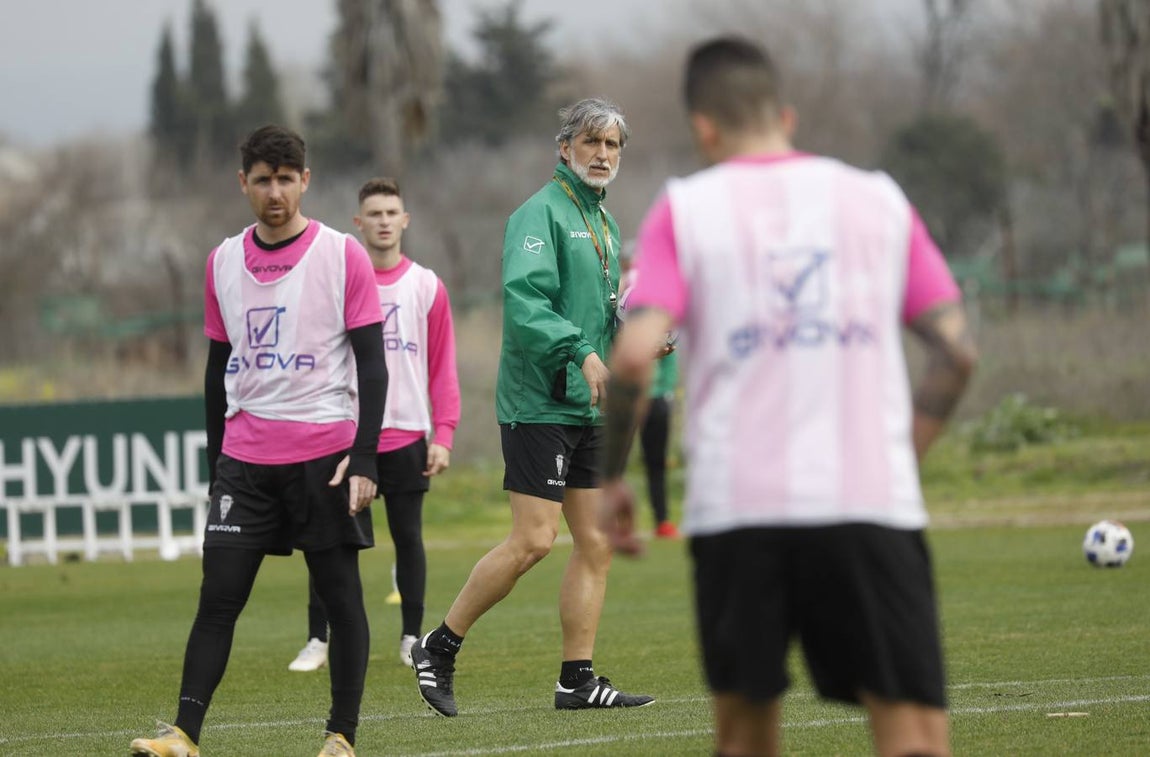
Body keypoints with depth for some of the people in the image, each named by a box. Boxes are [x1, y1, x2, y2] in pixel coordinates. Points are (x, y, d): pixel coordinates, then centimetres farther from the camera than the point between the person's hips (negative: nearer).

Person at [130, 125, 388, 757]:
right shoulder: (223, 262, 10)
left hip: (325, 452, -3)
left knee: (340, 596, 0)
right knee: (218, 596, -5)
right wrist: (215, 463, 15)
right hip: (244, 459, 3)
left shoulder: (342, 255, -2)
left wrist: (364, 456, -12)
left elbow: (371, 364, -4)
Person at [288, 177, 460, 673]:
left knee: (408, 537, 4)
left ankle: (412, 640, 13)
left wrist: (443, 435, -3)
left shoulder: (427, 287, 5)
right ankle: (317, 640, 5)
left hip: (407, 436, 0)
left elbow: (442, 367, 5)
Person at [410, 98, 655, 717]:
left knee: (597, 543, 5)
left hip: (588, 407, 9)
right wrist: (581, 352, -31)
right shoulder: (541, 213, -10)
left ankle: (578, 679, 9)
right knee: (533, 539, -11)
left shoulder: (605, 224, 18)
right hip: (539, 403, -9)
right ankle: (440, 647, 2)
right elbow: (524, 299, -23)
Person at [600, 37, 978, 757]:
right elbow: (957, 350, 9)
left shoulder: (684, 209, 5)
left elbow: (634, 356, -6)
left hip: (736, 507, 0)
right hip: (872, 505, 0)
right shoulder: (879, 198, 11)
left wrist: (609, 481, 6)